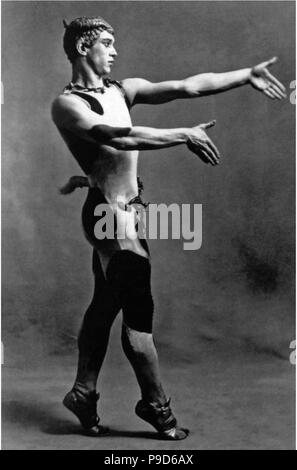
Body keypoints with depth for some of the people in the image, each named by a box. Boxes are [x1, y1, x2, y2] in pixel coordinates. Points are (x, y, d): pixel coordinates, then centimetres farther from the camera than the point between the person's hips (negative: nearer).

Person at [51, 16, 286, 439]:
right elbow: (119, 137, -25)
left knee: (106, 304, 15)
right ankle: (156, 405, 14)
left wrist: (246, 75, -3)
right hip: (109, 212, -8)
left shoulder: (122, 90, 11)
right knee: (139, 310, -2)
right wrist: (184, 135, -24)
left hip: (128, 209, 8)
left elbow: (185, 86, 3)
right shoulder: (67, 105, -9)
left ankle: (84, 393, 29)